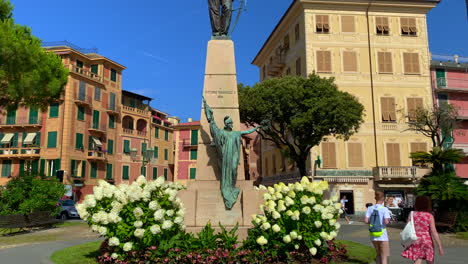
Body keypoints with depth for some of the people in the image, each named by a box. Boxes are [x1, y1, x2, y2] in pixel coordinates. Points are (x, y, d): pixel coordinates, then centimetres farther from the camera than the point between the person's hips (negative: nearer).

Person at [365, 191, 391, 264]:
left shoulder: (370, 208, 1)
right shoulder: (384, 209, -10)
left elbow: (366, 221, -6)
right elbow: (386, 222, -20)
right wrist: (389, 220, 1)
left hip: (373, 236, 4)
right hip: (382, 236, -4)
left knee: (379, 255, 21)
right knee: (384, 256, 8)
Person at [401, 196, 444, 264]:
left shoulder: (412, 214, -1)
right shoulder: (430, 216, -8)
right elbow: (434, 232, -11)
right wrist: (440, 246, -6)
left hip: (415, 241, 2)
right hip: (427, 241, -2)